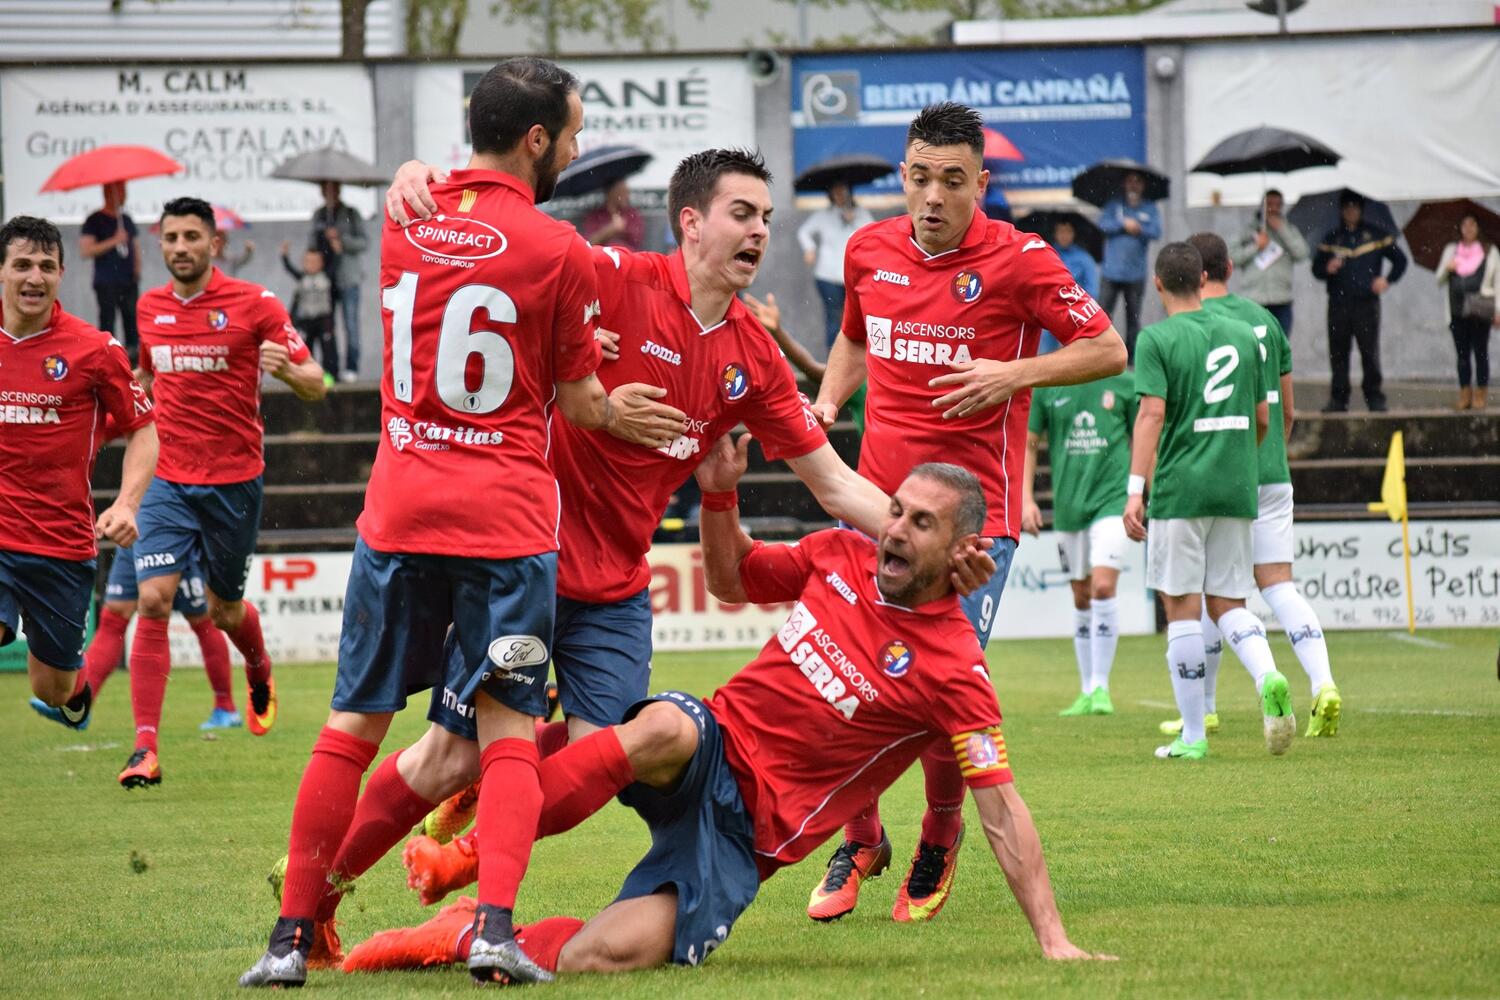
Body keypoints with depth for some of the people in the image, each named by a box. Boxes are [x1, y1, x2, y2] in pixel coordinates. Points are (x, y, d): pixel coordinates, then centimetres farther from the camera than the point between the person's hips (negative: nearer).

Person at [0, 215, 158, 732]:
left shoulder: (93, 349, -5)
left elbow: (143, 431, 4)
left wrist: (126, 505, -11)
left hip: (63, 545, 0)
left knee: (53, 691, 12)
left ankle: (76, 683, 50)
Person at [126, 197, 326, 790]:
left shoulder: (253, 304, -6)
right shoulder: (150, 308, 7)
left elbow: (315, 386, -7)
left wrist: (285, 368, -28)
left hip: (234, 481, -2)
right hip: (168, 480, 2)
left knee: (225, 610, 13)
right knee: (153, 599, -15)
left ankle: (260, 672, 50)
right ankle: (145, 747, -16)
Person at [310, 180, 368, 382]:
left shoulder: (350, 214, -1)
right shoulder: (318, 215, 13)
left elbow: (364, 241, -4)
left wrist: (341, 239, -15)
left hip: (347, 277, -4)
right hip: (324, 278, 4)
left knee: (350, 323, -4)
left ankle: (351, 368, -2)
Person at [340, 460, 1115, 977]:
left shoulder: (952, 670, -10)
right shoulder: (841, 556, 6)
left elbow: (1001, 811, -10)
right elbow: (731, 581, 23)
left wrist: (1051, 939, -14)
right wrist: (720, 498, 4)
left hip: (750, 828, -3)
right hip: (712, 744, 3)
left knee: (601, 958, -28)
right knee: (666, 729, -38)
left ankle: (465, 937, -3)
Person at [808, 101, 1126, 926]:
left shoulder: (1018, 260, -8)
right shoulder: (869, 251, 7)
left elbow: (1107, 350, -3)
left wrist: (1014, 374, -17)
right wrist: (827, 401, 8)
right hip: (877, 500, 4)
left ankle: (939, 840, 19)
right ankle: (860, 841, 21)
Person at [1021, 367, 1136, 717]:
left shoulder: (1124, 383, 2)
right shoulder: (1047, 386, 4)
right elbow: (1028, 445, 9)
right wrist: (1026, 500, 0)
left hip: (1113, 499, -2)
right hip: (1068, 506, 2)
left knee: (1104, 586, -17)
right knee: (1081, 597, 8)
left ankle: (1101, 687, -10)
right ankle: (1087, 693, 17)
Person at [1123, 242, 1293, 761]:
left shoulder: (1157, 339, -4)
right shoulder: (1242, 336, 11)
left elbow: (1152, 413, -15)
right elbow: (1261, 419, 16)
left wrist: (1134, 490, -18)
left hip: (1180, 489, -4)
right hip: (1236, 487, 4)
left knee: (1182, 606, 2)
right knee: (1227, 602, 11)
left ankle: (1192, 734, 3)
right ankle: (1268, 677, -20)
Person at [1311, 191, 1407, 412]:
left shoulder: (1376, 235, 9)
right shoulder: (1331, 237, 15)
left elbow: (1400, 260, 14)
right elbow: (1316, 267, 16)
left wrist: (1387, 280, 0)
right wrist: (1327, 269, -6)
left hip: (1366, 302, -2)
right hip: (1338, 303, 2)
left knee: (1370, 352, -6)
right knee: (1338, 353, 1)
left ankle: (1374, 397, -2)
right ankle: (1338, 398, 6)